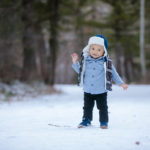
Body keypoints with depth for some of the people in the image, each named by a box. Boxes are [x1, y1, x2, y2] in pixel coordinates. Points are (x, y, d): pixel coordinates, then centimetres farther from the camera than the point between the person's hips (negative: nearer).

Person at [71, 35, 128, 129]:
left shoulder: (106, 62, -7)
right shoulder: (86, 61, -1)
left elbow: (113, 73, 3)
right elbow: (80, 71, 14)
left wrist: (121, 83, -1)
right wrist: (75, 62, 2)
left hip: (101, 92, -2)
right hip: (88, 91, 2)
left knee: (102, 107, 4)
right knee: (87, 107, 11)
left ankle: (104, 122, 19)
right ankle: (86, 120, 25)